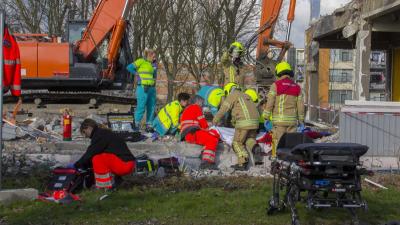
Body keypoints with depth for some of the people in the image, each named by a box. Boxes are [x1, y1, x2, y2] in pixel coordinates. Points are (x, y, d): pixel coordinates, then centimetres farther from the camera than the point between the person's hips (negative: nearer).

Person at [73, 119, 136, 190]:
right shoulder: (104, 133, 19)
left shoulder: (100, 135, -10)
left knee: (97, 159, -17)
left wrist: (76, 165, -2)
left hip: (125, 164, -10)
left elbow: (90, 154, -12)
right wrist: (83, 166, 17)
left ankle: (105, 187, -7)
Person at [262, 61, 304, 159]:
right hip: (292, 120, 4)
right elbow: (300, 105, 10)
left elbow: (270, 102, -7)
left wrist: (266, 117, -2)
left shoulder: (276, 85, -3)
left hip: (279, 119, -4)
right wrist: (301, 120, 18)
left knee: (278, 141, -1)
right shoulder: (297, 87, 10)